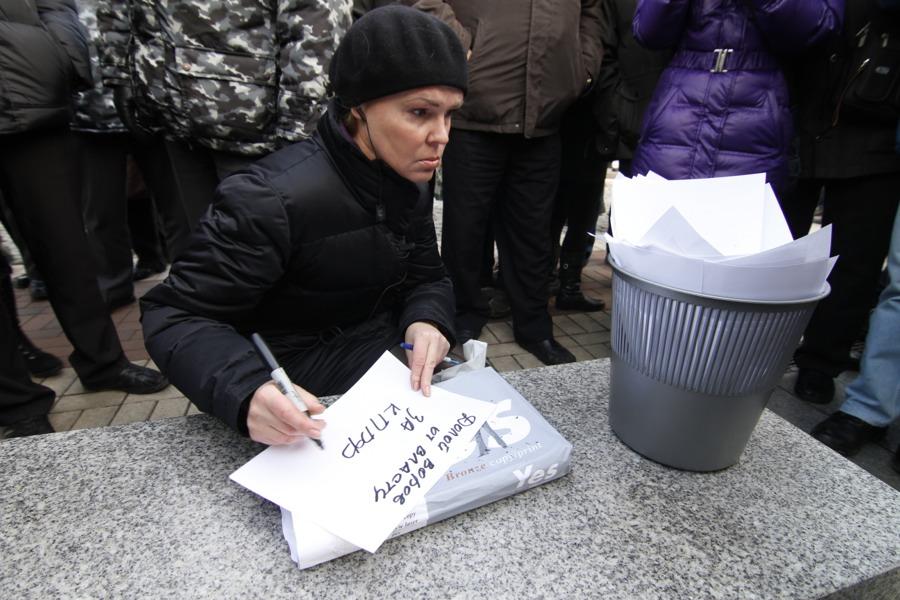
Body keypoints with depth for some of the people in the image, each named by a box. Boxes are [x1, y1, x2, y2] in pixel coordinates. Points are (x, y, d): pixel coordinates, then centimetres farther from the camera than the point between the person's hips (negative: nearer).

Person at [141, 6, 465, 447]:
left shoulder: (410, 180, -4)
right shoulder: (274, 199, -27)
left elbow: (426, 277, 3)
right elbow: (174, 317, -22)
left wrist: (427, 322, -21)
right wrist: (246, 394, -42)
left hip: (391, 360, 7)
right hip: (302, 408, -6)